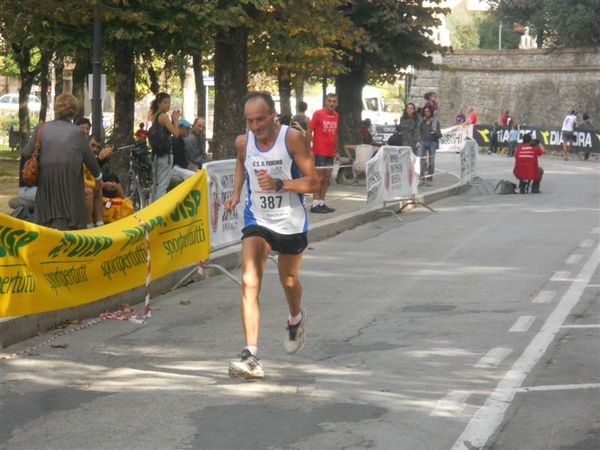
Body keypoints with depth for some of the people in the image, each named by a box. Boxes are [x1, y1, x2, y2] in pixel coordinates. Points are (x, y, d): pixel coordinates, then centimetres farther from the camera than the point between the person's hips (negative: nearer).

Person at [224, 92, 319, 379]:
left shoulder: (292, 139, -18)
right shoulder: (243, 142, -5)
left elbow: (313, 182, -18)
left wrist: (279, 184, -31)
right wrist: (236, 192, 5)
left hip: (291, 223, -2)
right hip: (257, 222, 2)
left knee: (288, 281, 18)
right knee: (249, 283, -17)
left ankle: (296, 318, 55)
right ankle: (251, 357, -23)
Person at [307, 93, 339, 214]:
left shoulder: (336, 116, 10)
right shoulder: (318, 114, -8)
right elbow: (309, 132, -7)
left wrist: (336, 151, 16)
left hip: (330, 153, 6)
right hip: (319, 152, -6)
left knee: (327, 178, 9)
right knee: (319, 178, -5)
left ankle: (322, 203, 16)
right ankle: (315, 205, -1)